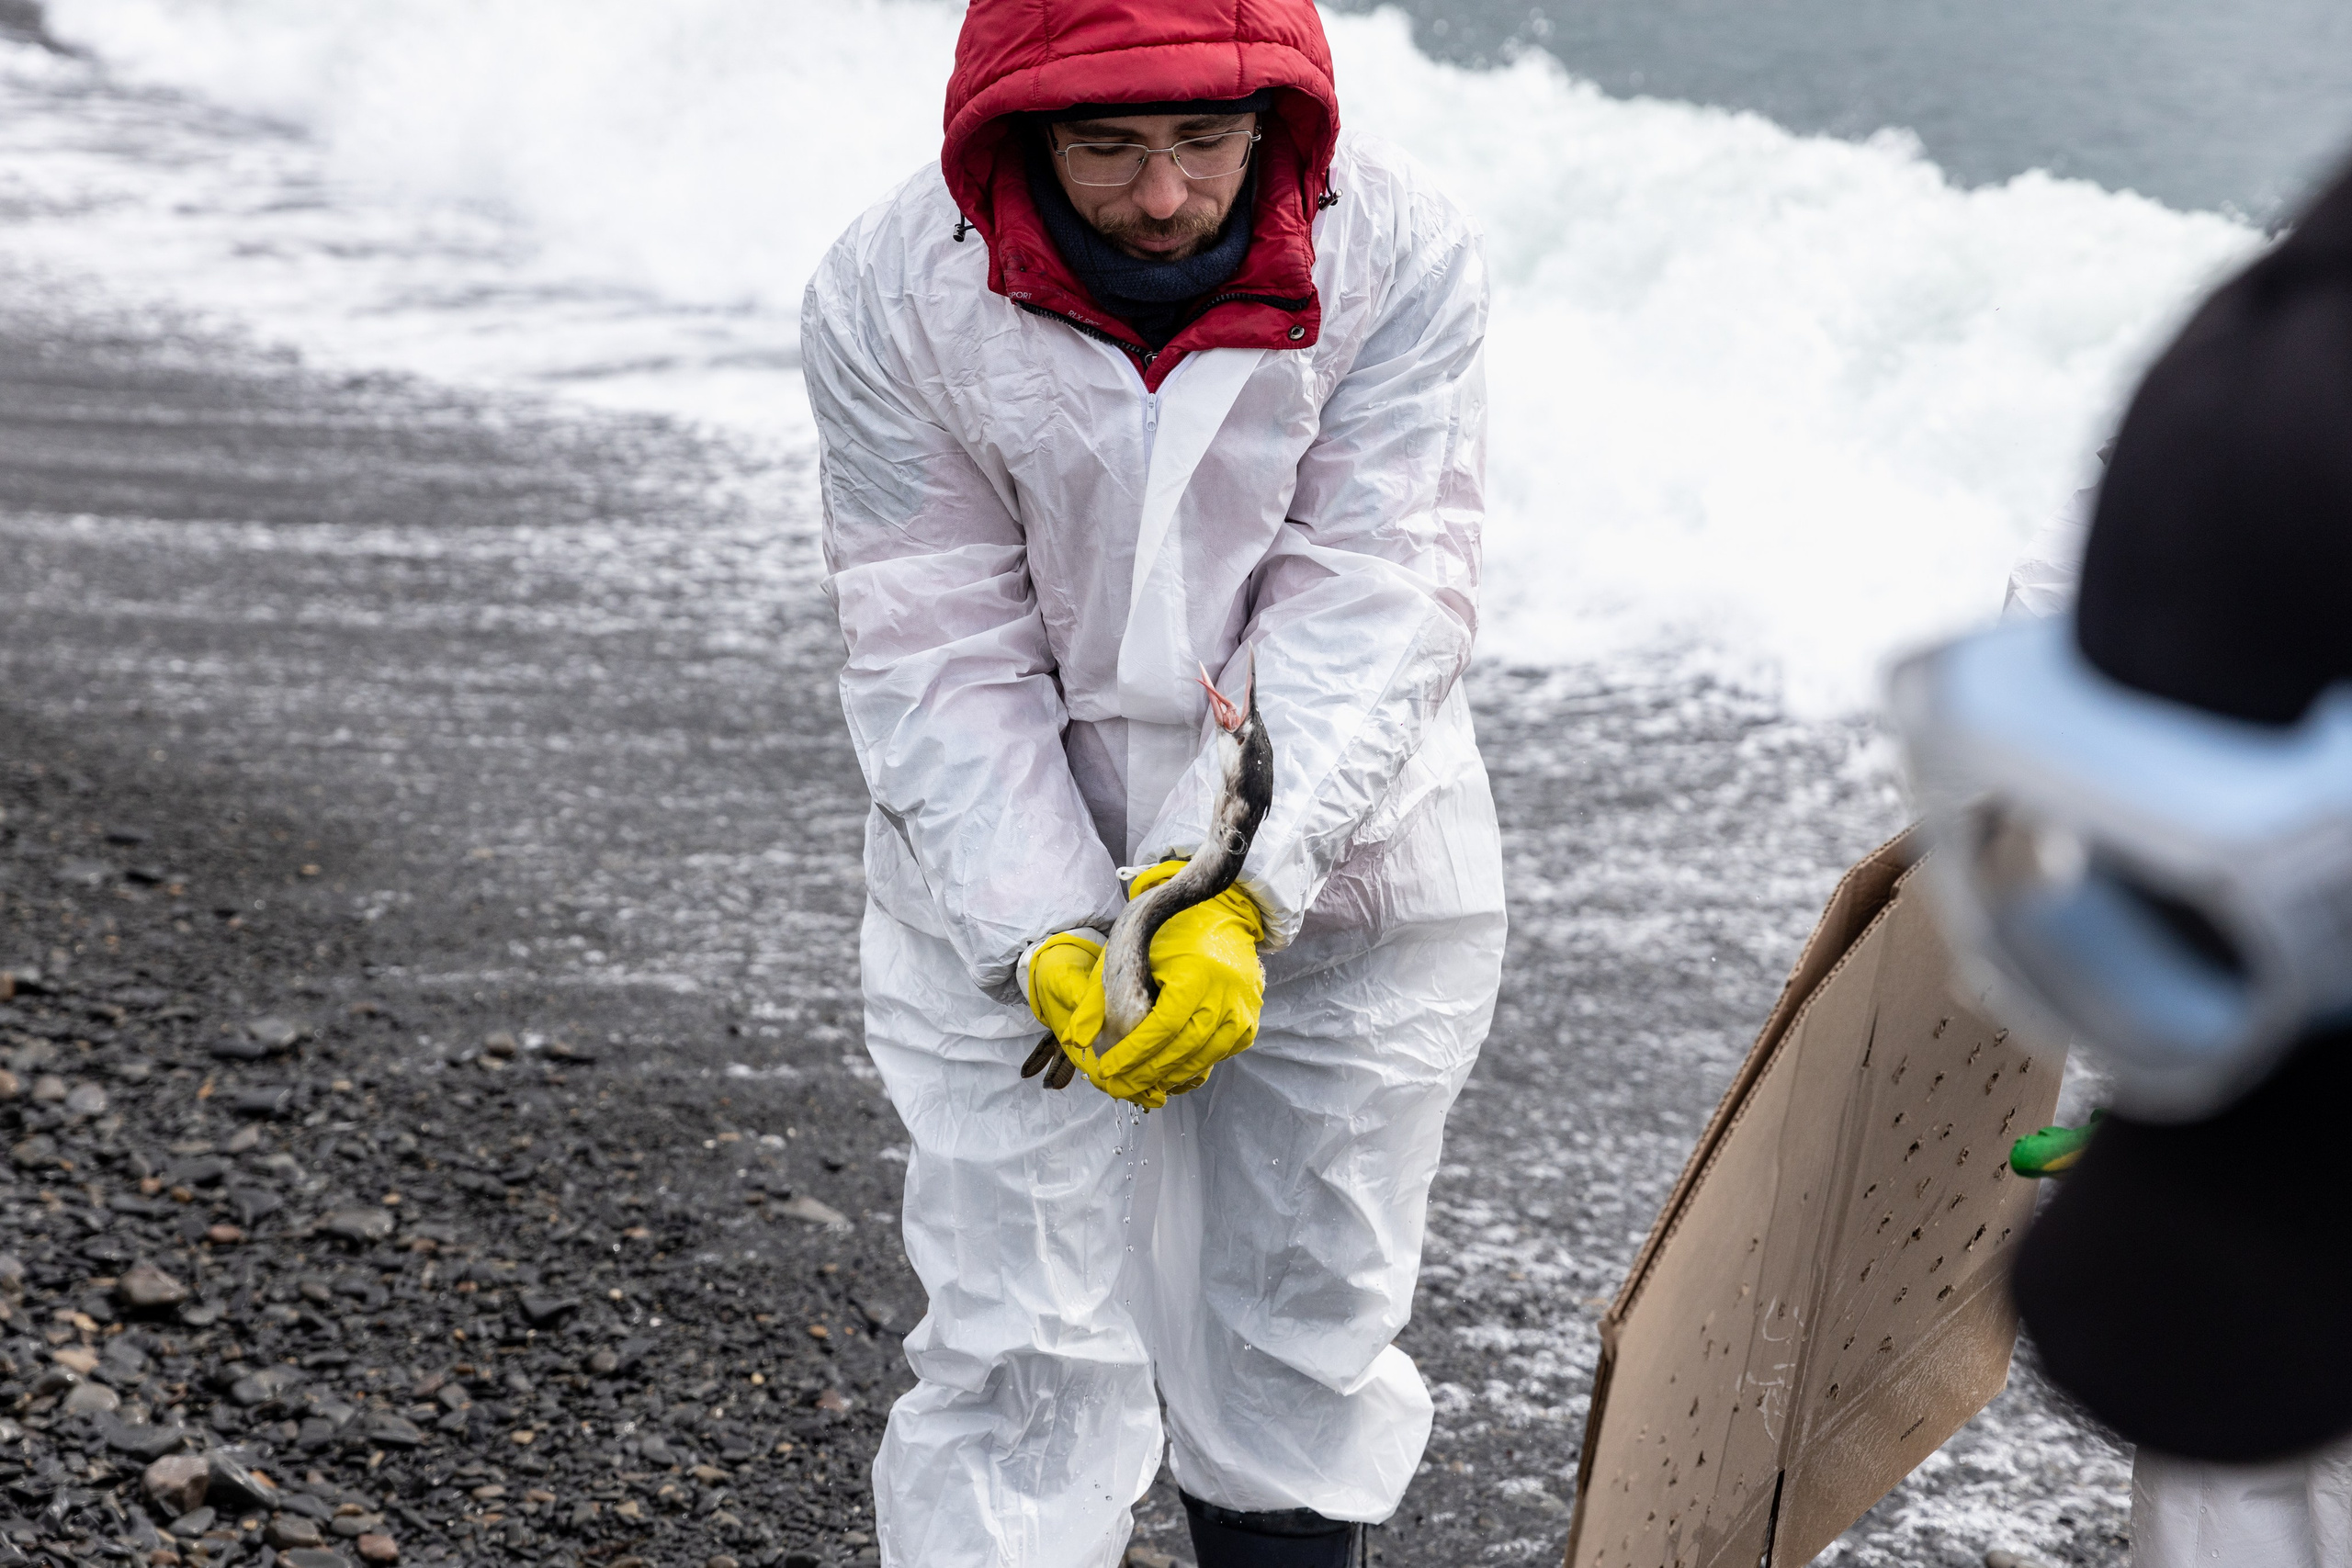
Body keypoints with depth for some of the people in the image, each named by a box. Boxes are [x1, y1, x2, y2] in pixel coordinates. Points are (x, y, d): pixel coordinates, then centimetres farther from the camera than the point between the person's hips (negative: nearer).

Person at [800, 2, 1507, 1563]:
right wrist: (1042, 939, -24)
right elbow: (939, 660, -13)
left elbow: (1371, 609, -19)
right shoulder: (890, 296, -13)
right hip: (1006, 890, 0)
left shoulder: (1403, 251, -15)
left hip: (1337, 872, 1)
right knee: (1019, 1349, 0)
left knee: (1301, 1334, 14)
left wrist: (1247, 899, -31)